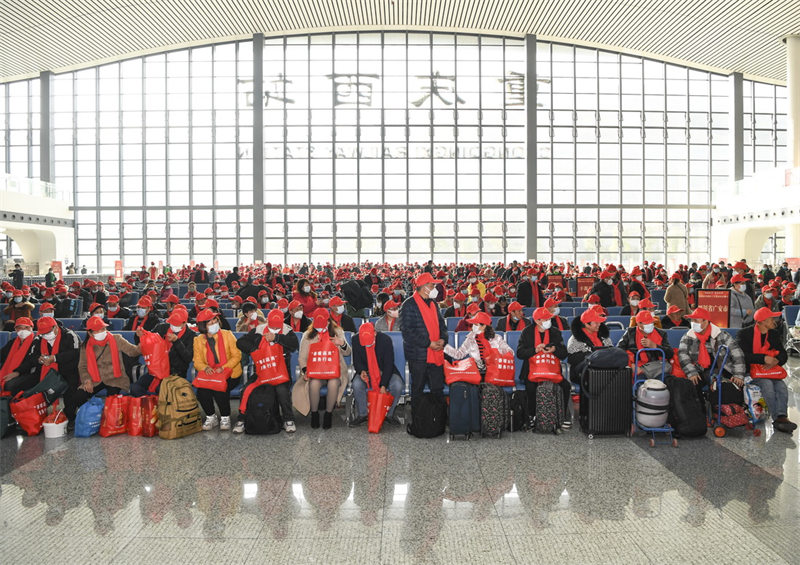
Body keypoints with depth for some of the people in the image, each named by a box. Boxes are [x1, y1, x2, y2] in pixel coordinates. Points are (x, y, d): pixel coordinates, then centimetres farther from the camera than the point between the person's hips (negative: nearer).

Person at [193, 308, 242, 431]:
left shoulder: (227, 335, -2)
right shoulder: (198, 340, 7)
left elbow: (237, 355, -4)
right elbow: (197, 361, 4)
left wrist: (223, 368, -18)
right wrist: (205, 367, -19)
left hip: (230, 373, -3)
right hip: (210, 374, 3)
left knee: (220, 390, -30)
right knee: (202, 392, -24)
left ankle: (225, 418, -3)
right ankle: (211, 417, 4)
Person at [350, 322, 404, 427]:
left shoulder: (386, 340, -19)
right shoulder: (356, 340, -12)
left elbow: (388, 364, -16)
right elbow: (356, 361, -2)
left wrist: (383, 385, -22)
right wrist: (361, 371, -26)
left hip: (385, 372, -1)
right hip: (366, 372, 1)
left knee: (397, 386, -29)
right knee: (356, 384, -30)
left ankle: (389, 414, -5)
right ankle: (362, 414, -8)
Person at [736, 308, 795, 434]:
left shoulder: (774, 334, 15)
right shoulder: (744, 334, -3)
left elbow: (783, 355, 10)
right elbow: (743, 356, -13)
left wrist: (775, 361, -12)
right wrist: (764, 358, -18)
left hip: (771, 370, 5)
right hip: (751, 371, -4)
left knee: (781, 386, -26)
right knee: (767, 384, -31)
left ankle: (782, 417, -38)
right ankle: (777, 418, -31)